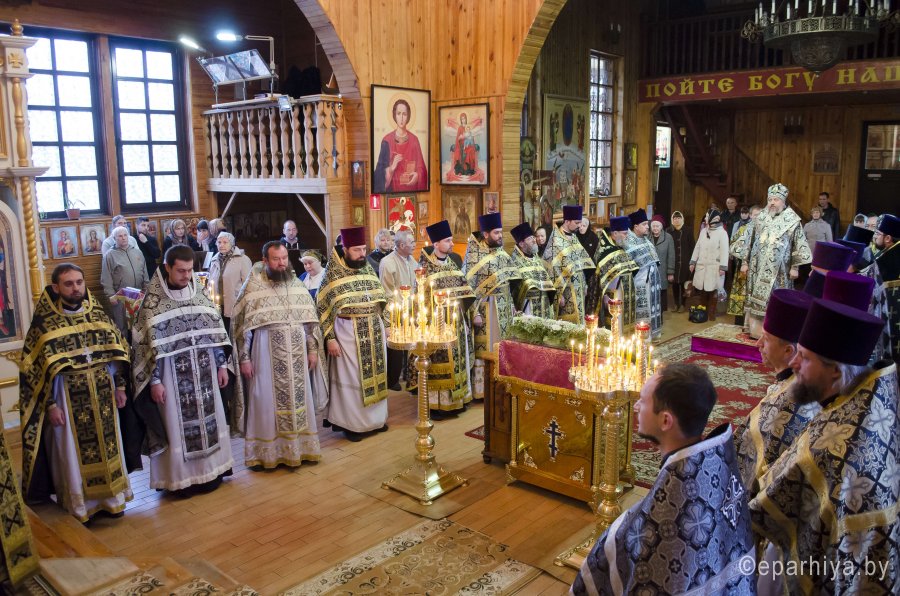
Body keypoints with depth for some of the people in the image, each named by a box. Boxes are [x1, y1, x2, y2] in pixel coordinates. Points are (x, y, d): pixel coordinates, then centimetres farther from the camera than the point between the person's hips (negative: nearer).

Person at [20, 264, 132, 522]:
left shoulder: (98, 313, 3)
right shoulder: (44, 322, -7)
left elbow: (118, 350, 9)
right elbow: (33, 367, -7)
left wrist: (119, 385, 5)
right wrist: (50, 404, -11)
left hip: (103, 394, 4)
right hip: (68, 398, -3)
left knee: (107, 447, 12)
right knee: (73, 453, 6)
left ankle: (110, 497, 28)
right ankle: (78, 504, 23)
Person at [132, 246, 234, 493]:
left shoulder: (199, 295, 4)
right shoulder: (153, 302, -9)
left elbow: (216, 330, 8)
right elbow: (148, 344, -10)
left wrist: (222, 364, 6)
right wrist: (155, 381, -12)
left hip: (204, 371, 5)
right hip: (173, 375, -4)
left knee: (207, 419, 12)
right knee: (176, 425, 4)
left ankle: (209, 470, 27)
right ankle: (179, 477, 18)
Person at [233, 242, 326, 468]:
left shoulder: (297, 285, 6)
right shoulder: (253, 287, -6)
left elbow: (310, 320, 10)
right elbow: (242, 325, -6)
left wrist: (313, 349, 6)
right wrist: (244, 358, -9)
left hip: (297, 355, 4)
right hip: (266, 354, -4)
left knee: (299, 399, 11)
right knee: (268, 402, 4)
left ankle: (300, 447, 24)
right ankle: (268, 452, 16)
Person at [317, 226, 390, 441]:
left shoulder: (368, 268, 6)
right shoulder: (333, 274, -9)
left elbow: (380, 299, 14)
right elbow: (322, 307, -9)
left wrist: (384, 325, 10)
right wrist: (330, 338, -13)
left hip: (374, 331, 5)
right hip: (348, 333, -5)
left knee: (374, 373, 12)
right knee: (350, 377, 3)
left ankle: (375, 417, 27)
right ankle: (351, 423, 16)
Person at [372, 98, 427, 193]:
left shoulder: (414, 140, 5)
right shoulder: (387, 140, -1)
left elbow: (420, 166, 4)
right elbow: (380, 169, -2)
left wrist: (417, 175, -16)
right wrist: (391, 169, -21)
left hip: (411, 188, 2)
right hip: (392, 188, -2)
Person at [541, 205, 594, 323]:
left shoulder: (573, 237, 9)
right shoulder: (556, 240, -15)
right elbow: (554, 269, -17)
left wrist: (584, 284, 15)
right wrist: (559, 293, -18)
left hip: (578, 288, 8)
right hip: (566, 290, -8)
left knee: (578, 320, 12)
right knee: (569, 325, -3)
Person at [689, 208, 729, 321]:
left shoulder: (722, 233, -6)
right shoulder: (703, 231, 12)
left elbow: (724, 251, -10)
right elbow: (697, 247, 16)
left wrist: (723, 267, -15)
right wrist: (693, 262, 12)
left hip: (714, 267, -5)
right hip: (701, 266, 5)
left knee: (713, 291, 1)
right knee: (702, 290, 6)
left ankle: (711, 313, 11)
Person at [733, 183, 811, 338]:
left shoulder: (792, 221, -1)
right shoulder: (761, 218, 8)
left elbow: (799, 245, -1)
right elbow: (749, 240, 11)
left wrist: (795, 267, -5)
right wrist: (744, 261, 8)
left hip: (778, 270, -3)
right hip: (758, 268, 3)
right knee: (755, 298, 2)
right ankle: (754, 331, 9)